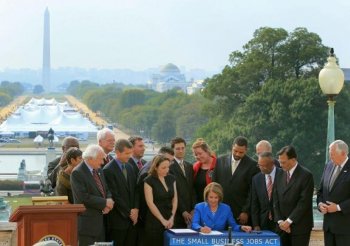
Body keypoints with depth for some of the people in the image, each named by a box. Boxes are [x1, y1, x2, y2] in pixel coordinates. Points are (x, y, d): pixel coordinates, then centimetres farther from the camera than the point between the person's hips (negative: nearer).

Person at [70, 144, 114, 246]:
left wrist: (109, 200, -5)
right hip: (87, 222, -8)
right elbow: (83, 197, -21)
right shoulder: (77, 173, -13)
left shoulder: (99, 171, 14)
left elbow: (106, 190, 18)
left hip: (101, 221, 8)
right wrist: (105, 202, -14)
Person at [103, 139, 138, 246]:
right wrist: (129, 212, -10)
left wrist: (135, 209, 0)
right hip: (118, 219, -6)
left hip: (132, 218, 7)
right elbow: (114, 196, -14)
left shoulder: (129, 168, 13)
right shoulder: (108, 170, -11)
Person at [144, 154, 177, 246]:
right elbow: (150, 203, -12)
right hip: (154, 221, -4)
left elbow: (175, 199, 8)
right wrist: (163, 220, -12)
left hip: (170, 221, 4)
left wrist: (172, 217, -3)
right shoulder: (149, 181, -8)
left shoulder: (171, 178, 8)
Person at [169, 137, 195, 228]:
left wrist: (193, 209, 4)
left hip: (189, 212, 6)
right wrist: (183, 211, -10)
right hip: (176, 213, -5)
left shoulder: (189, 167, 17)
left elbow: (192, 189, 14)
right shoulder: (170, 166, -7)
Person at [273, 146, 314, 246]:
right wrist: (280, 221, -2)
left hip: (300, 226, -5)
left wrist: (289, 221, -13)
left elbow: (304, 202, -14)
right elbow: (276, 200, 10)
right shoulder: (279, 175, 10)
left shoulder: (306, 175, -9)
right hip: (282, 226, 5)